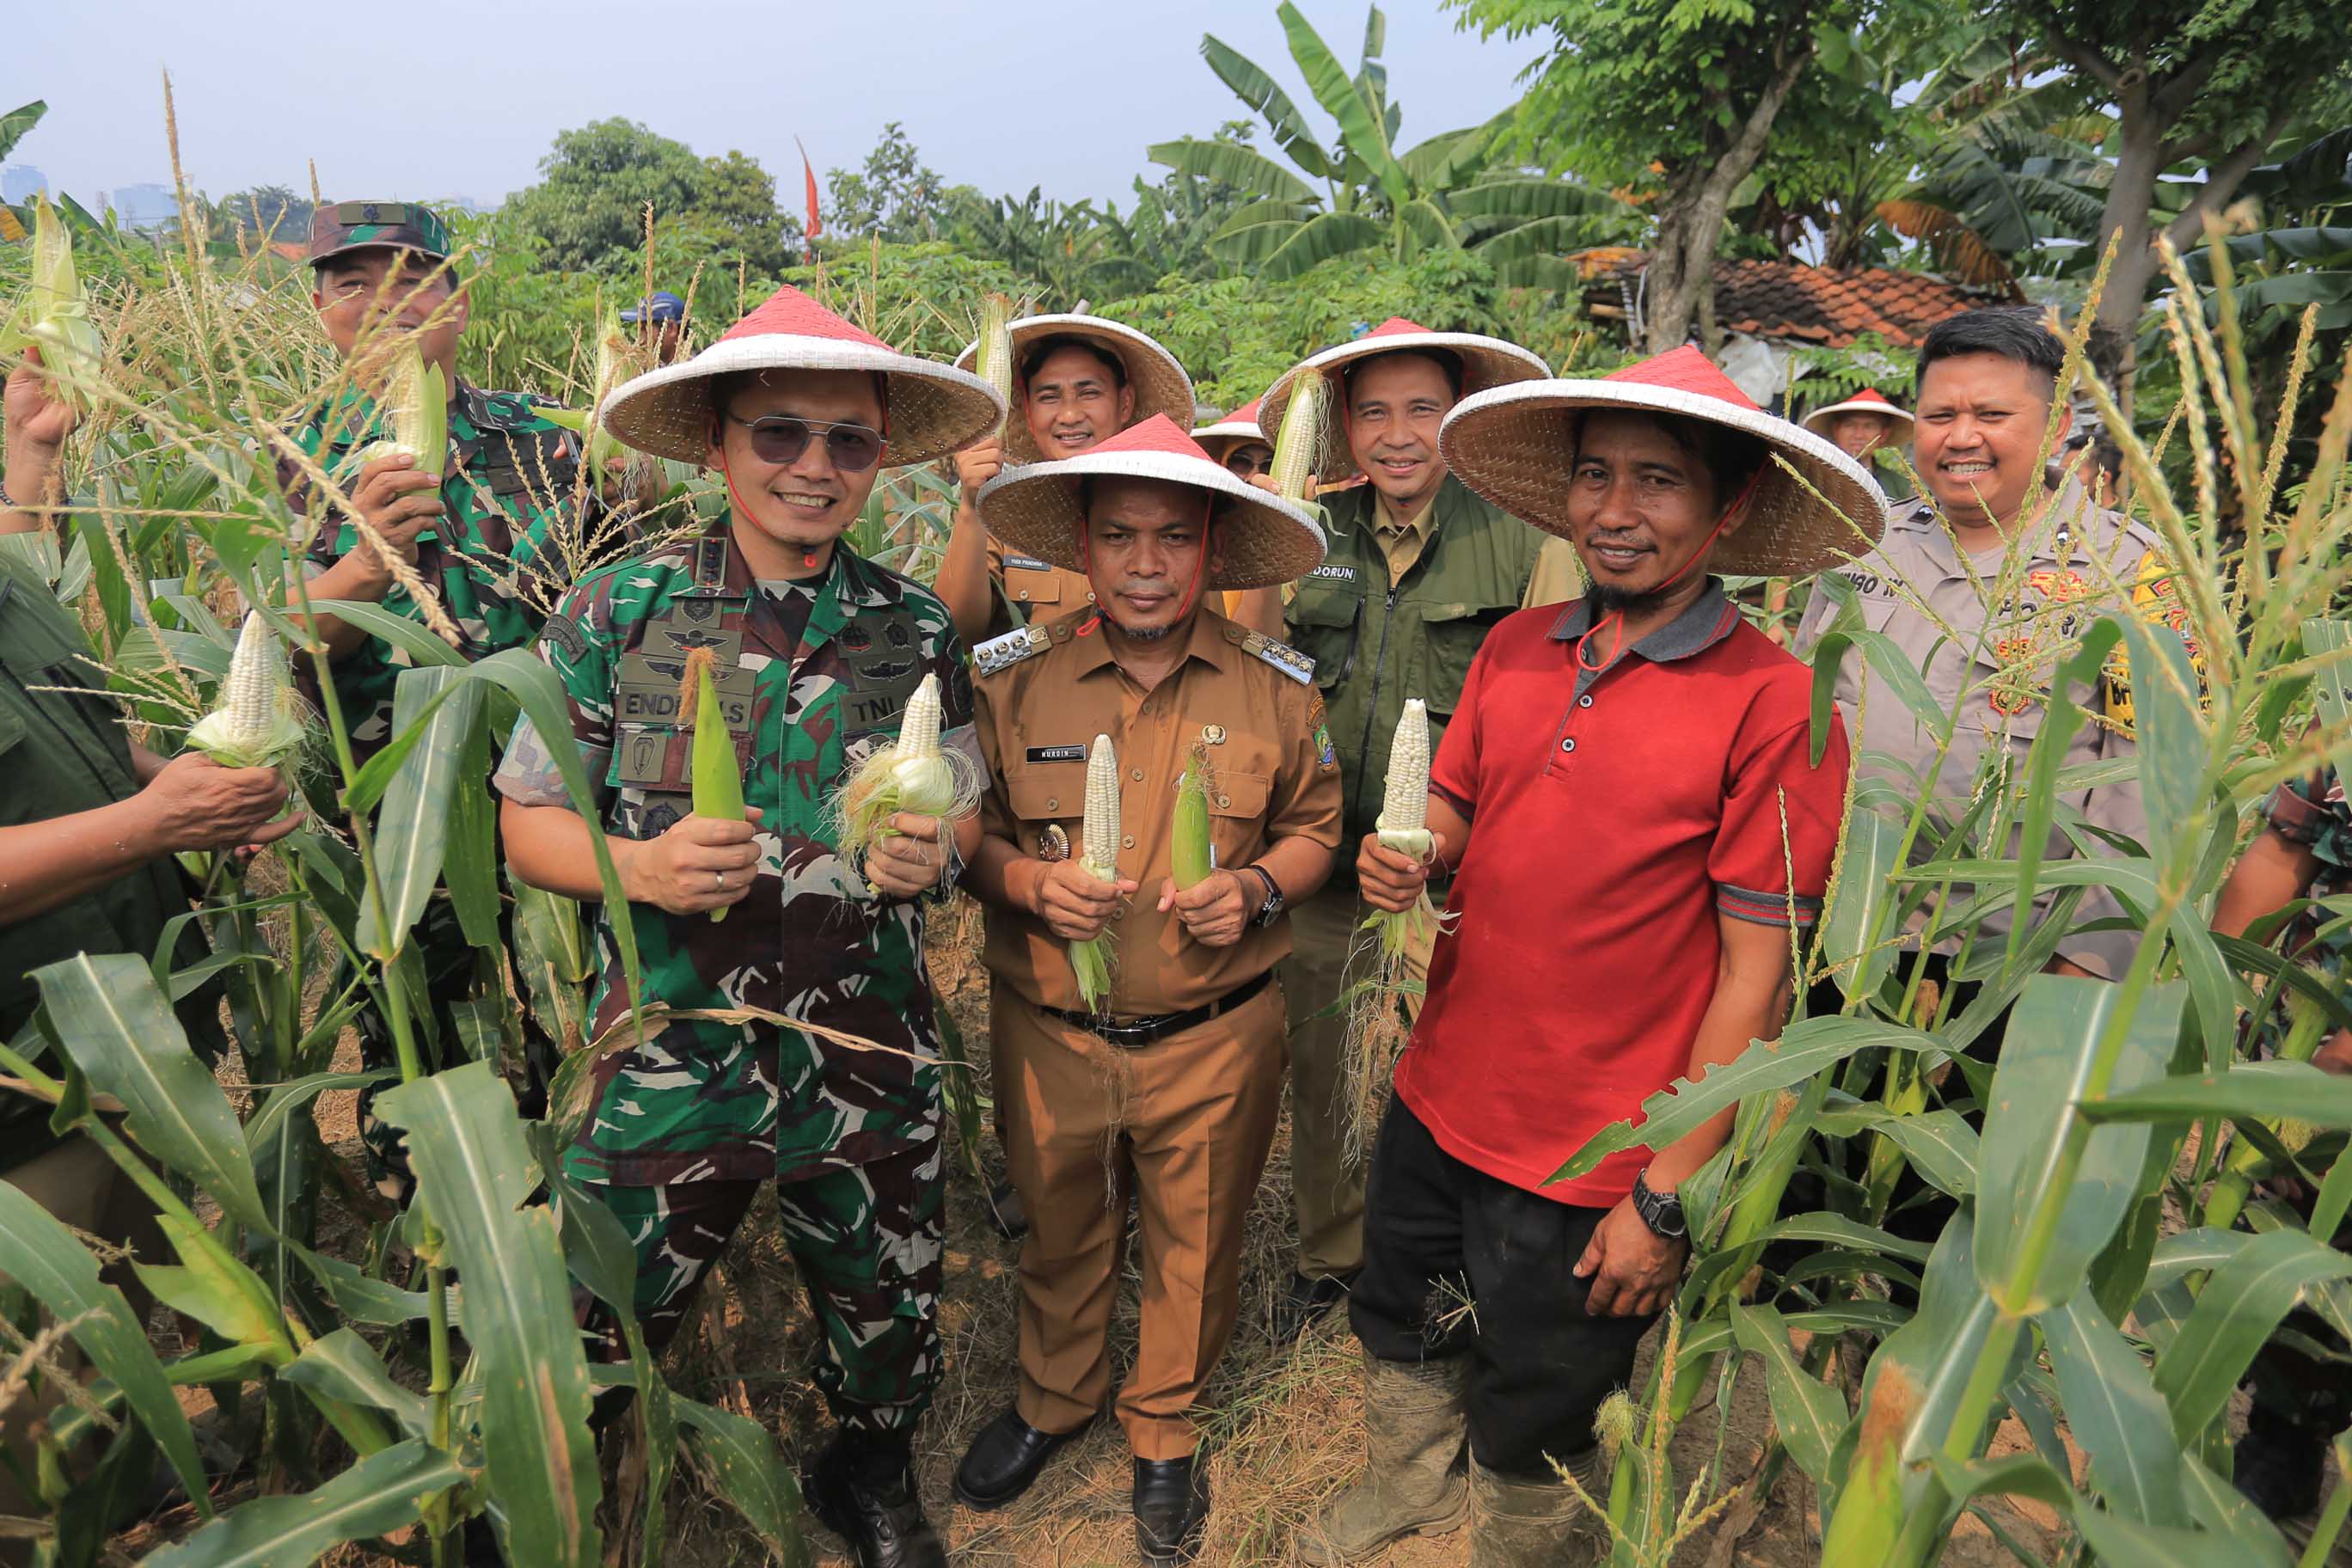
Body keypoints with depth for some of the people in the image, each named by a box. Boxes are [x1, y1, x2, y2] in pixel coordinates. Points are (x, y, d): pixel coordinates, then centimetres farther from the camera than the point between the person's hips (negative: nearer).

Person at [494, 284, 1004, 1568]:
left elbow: (962, 816, 7)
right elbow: (526, 821, -1)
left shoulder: (917, 631, -1)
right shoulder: (616, 611, -6)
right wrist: (641, 865, -20)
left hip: (871, 1067, 2)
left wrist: (934, 854, -16)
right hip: (669, 1063, -1)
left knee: (888, 1330, 20)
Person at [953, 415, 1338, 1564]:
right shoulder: (1011, 678, -6)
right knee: (1057, 1232, 22)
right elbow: (967, 830, 3)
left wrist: (1257, 888, -14)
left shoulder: (1277, 687, -5)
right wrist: (1024, 881, -18)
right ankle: (1053, 1397, 52)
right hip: (1050, 1034, 1)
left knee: (1194, 1247, 18)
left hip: (1214, 1039, 0)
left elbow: (1313, 826, 6)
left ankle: (1164, 1429, 46)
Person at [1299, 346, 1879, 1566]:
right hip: (1436, 1102, 6)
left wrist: (1668, 1194, -15)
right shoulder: (1515, 650, -1)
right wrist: (1405, 860, -13)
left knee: (1529, 1433, 18)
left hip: (1587, 1166, -5)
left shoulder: (1775, 704, -17)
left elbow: (1755, 973, -16)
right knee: (1402, 1336, 28)